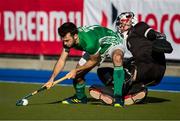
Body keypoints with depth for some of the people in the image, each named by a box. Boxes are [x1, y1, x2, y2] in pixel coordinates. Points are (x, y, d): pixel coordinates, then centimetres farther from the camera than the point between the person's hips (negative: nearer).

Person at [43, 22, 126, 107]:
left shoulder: (90, 42, -41)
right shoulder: (68, 38, -20)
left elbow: (94, 61, -22)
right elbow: (62, 60, -11)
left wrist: (76, 70, -17)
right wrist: (52, 79, -19)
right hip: (99, 46, 7)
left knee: (117, 58, -41)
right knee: (77, 75, 0)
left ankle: (118, 97, -40)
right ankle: (80, 97, 31)